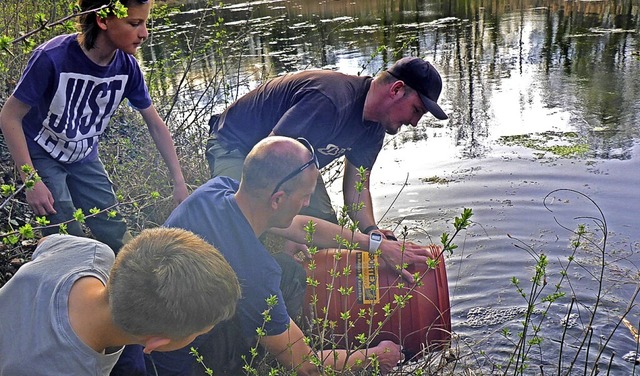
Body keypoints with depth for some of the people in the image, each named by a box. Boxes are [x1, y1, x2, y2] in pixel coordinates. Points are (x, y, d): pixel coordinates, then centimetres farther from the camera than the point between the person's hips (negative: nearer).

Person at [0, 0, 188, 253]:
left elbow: (155, 124, -4)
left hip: (84, 159, 4)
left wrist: (179, 181, -5)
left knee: (117, 239, 2)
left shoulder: (126, 66, -15)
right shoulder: (52, 58, -30)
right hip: (41, 156, -4)